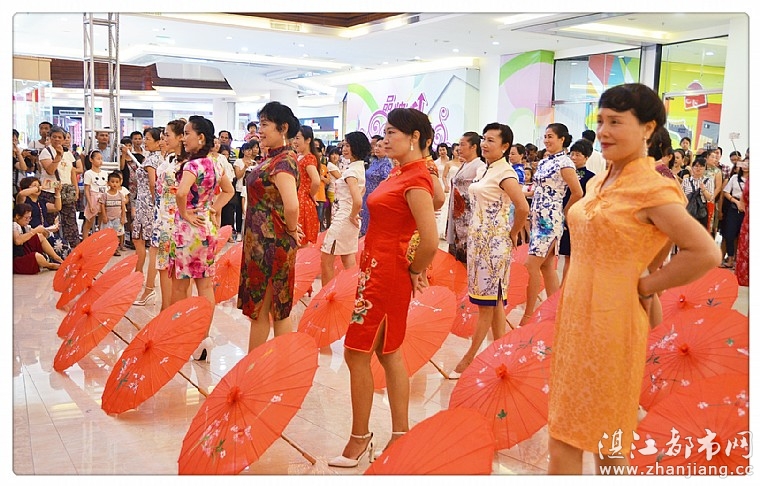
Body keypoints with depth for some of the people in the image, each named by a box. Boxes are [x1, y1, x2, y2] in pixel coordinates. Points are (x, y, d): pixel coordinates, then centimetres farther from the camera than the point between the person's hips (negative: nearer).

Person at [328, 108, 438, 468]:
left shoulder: (415, 179, -17)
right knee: (388, 353, 14)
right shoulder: (399, 172, 10)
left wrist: (415, 272, -9)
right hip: (376, 270, 10)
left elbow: (430, 241, -26)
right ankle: (400, 434, 25)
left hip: (387, 274, -10)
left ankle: (360, 438, 15)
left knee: (357, 353, 0)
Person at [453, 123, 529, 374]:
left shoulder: (505, 173, -13)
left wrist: (512, 234, -10)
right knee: (494, 300, 11)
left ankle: (470, 356, 5)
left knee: (487, 299, -1)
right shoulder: (482, 171, 13)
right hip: (477, 238, 9)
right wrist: (473, 234, 11)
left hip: (494, 241, -9)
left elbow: (523, 207, -23)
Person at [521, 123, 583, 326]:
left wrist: (564, 213, 0)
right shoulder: (544, 161, 13)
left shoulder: (564, 162, -11)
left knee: (531, 266, -10)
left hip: (550, 220, -9)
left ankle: (528, 316, -3)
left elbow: (577, 193, -12)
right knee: (547, 266, 11)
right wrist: (533, 216, 13)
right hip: (538, 218, 9)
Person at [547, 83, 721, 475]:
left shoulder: (653, 189, -16)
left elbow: (705, 254, -19)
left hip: (609, 318, -8)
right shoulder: (598, 184, 8)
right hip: (576, 310, 8)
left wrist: (645, 286, -12)